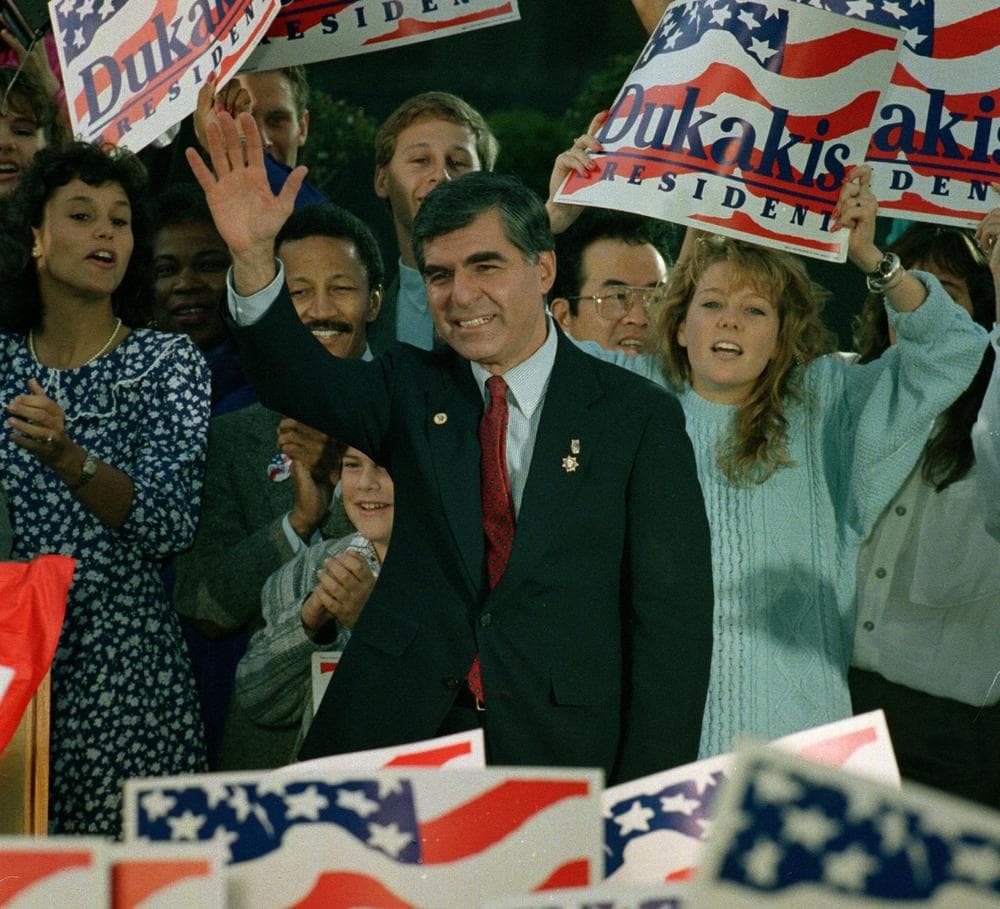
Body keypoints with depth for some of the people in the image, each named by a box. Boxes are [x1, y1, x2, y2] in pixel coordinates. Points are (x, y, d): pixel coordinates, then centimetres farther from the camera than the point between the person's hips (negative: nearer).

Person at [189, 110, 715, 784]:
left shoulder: (640, 417, 2)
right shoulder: (411, 391, 10)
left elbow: (672, 613, 0)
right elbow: (301, 380, -9)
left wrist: (647, 802, -7)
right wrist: (253, 255, -26)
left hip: (562, 752, -2)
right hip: (392, 741, 2)